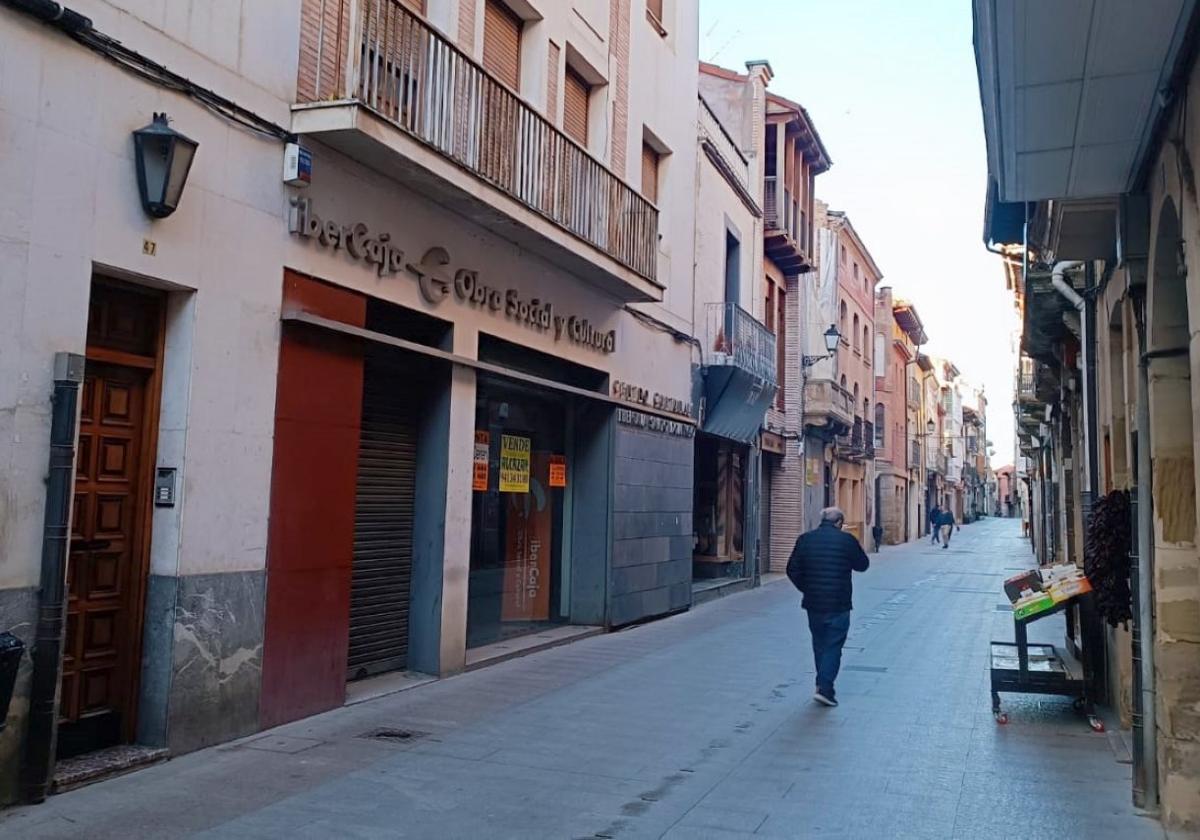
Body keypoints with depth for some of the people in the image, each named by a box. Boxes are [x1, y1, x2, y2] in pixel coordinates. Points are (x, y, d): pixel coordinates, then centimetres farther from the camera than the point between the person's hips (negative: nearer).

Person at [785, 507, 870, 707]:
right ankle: (824, 688, -6)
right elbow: (862, 565, 4)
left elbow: (792, 570, 1)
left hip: (813, 604, 3)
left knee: (819, 645, 17)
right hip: (838, 605, -3)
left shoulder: (805, 539, 1)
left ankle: (824, 685, 25)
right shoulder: (847, 540, -8)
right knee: (833, 646, 2)